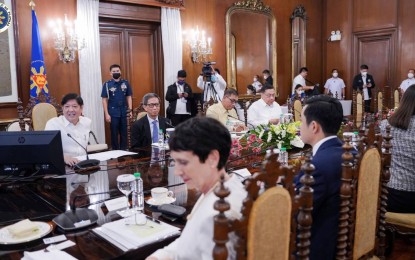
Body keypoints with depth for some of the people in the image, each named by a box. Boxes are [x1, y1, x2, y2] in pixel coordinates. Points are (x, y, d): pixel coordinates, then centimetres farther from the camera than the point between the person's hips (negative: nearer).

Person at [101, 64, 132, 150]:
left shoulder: (126, 83, 3)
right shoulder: (107, 84, -4)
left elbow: (129, 97, 7)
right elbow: (104, 100, -3)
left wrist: (130, 110, -1)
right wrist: (106, 114, -8)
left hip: (124, 112, 2)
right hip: (113, 113, -2)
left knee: (124, 133, 9)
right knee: (114, 133, 7)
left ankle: (124, 150, 21)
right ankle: (115, 151, 18)